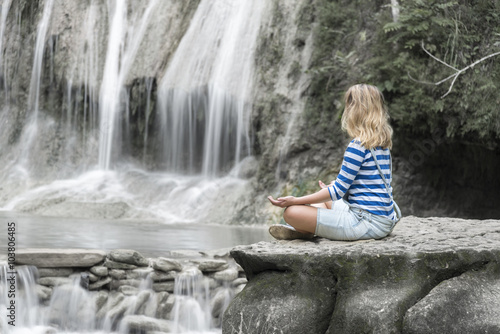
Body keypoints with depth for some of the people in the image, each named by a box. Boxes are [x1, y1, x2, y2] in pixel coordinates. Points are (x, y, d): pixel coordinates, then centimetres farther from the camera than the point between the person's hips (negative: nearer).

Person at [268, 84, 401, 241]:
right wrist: (332, 188, 35)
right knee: (325, 203, 36)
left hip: (367, 222, -10)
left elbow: (338, 191, -16)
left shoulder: (358, 145, -16)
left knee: (292, 212, -16)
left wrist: (296, 201, -12)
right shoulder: (383, 145, 11)